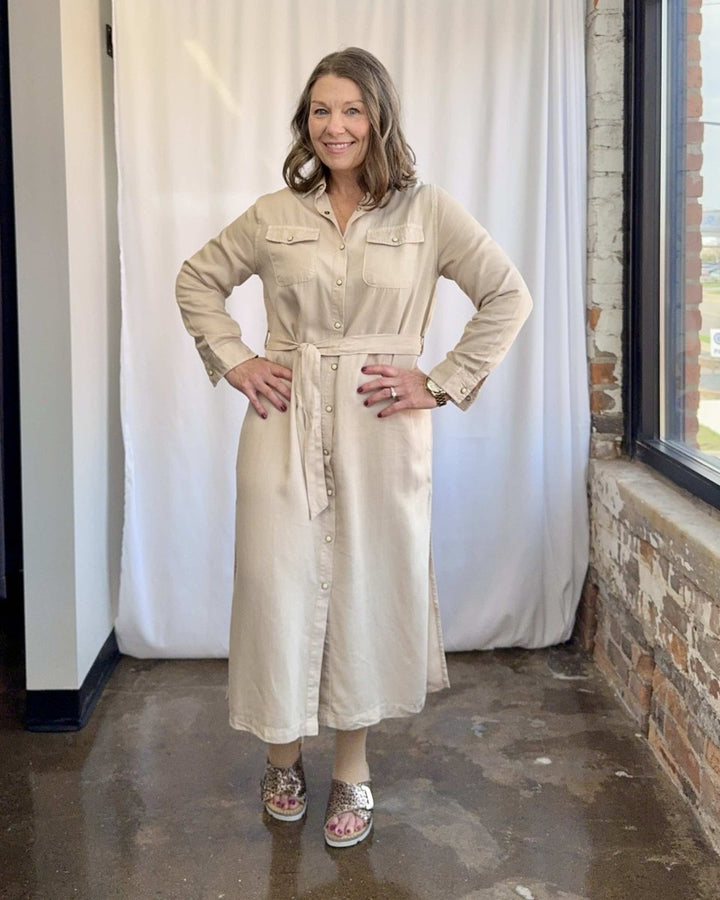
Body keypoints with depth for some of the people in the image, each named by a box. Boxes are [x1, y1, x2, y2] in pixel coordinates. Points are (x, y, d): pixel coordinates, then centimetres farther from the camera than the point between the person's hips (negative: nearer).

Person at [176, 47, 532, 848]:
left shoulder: (427, 212, 1)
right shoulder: (274, 215, 7)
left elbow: (508, 297, 1)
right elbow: (197, 281, 17)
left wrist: (444, 382, -5)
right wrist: (232, 361, 4)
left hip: (381, 431, -1)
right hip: (284, 426, 2)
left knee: (368, 587, 5)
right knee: (278, 580, 3)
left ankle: (352, 768, 22)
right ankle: (283, 750, 25)